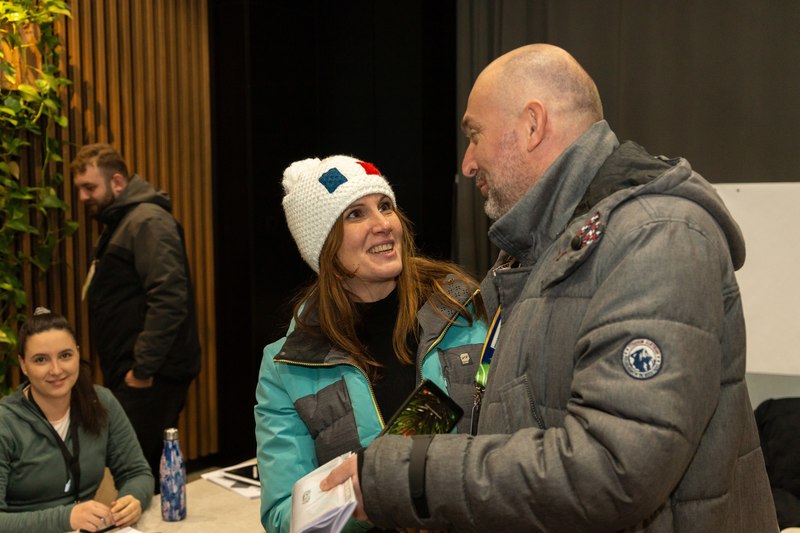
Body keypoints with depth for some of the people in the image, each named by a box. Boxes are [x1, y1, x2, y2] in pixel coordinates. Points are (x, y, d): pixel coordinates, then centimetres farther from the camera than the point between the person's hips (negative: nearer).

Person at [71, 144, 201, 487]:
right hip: (128, 372, 10)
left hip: (151, 377, -10)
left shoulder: (148, 222, -11)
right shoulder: (118, 223, 21)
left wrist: (144, 368, -20)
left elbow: (169, 299, -22)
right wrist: (126, 368, 16)